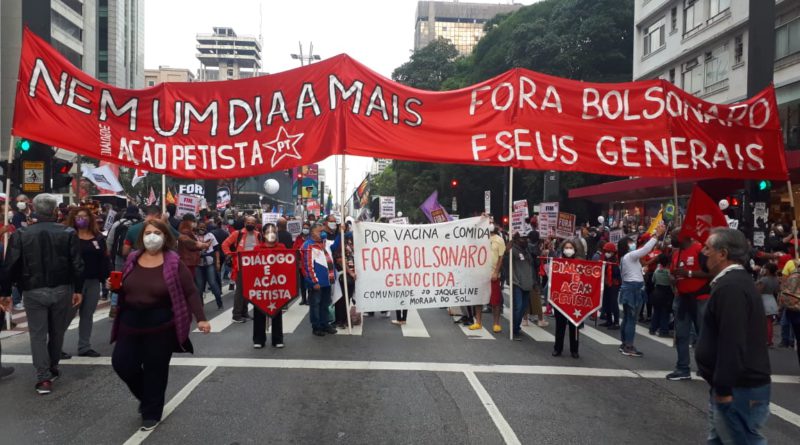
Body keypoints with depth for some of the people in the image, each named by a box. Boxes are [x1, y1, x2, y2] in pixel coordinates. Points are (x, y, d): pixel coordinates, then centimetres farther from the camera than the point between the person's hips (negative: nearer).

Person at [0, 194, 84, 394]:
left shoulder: (21, 234, -4)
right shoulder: (68, 233, -5)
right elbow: (77, 265, -6)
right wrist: (78, 290, 2)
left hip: (33, 291, 0)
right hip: (61, 290, 1)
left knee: (38, 334, 6)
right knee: (57, 331, 17)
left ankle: (43, 378, 1)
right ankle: (52, 368, 30)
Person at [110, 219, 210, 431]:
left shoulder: (174, 263, -10)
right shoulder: (132, 259, 4)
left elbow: (190, 293, -11)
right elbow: (122, 289, 18)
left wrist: (200, 318, -20)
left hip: (161, 326, -5)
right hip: (131, 323, 5)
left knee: (155, 370, 4)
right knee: (121, 363, 7)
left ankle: (151, 413, 25)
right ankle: (147, 396, 36)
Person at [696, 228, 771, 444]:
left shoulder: (730, 287, -22)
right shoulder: (736, 281, 14)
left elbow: (732, 343, -28)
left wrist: (723, 389, -23)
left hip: (739, 389, -11)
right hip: (740, 384, 11)